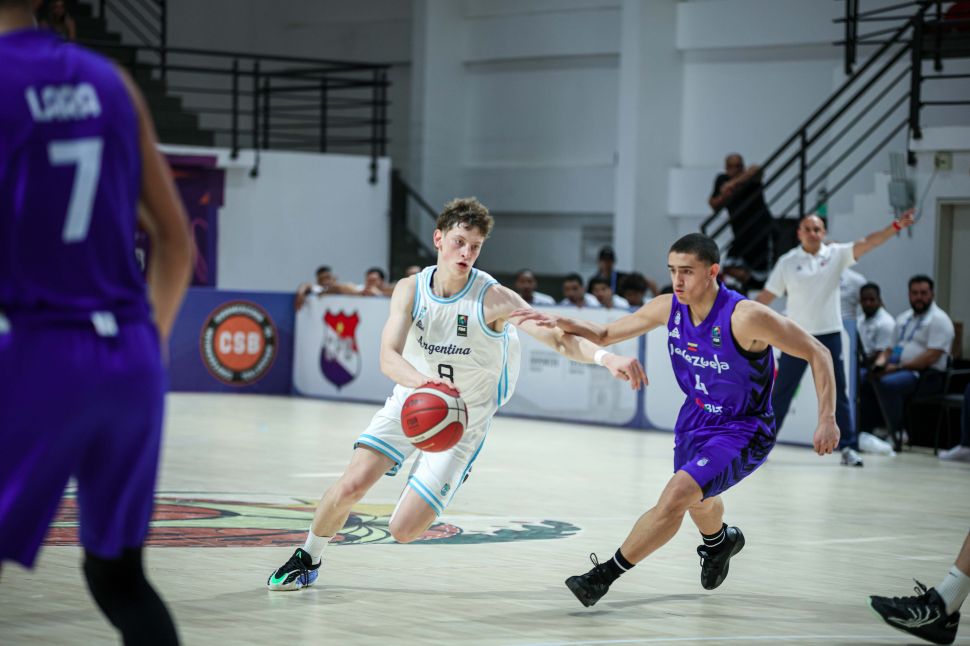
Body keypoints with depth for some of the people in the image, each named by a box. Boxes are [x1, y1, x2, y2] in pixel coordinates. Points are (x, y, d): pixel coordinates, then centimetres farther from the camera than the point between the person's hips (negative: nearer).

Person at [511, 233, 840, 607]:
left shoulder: (745, 317, -29)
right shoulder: (670, 309, -11)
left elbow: (817, 354, -21)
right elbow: (605, 335, 2)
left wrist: (827, 419, -27)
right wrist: (566, 324, -19)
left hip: (742, 431, -7)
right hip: (696, 418, 7)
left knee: (676, 496, -23)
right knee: (698, 501, 27)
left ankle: (605, 575, -13)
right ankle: (721, 542, 63)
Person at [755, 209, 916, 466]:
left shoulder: (836, 254, 0)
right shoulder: (787, 261, -1)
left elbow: (868, 242, -12)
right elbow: (767, 295, 3)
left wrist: (896, 226, -25)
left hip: (829, 334, 0)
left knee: (837, 393, 1)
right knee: (781, 392, 6)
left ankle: (848, 447, 5)